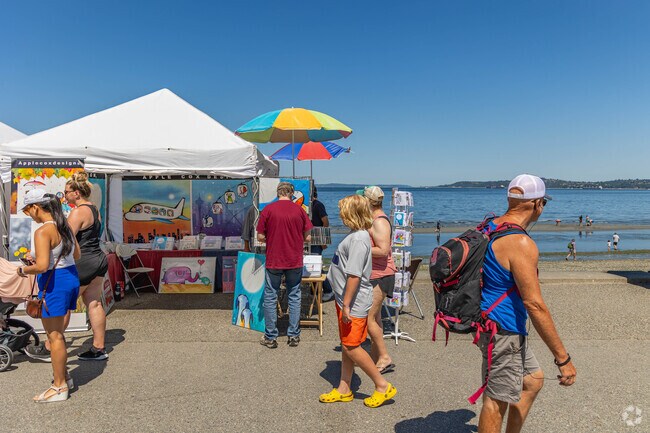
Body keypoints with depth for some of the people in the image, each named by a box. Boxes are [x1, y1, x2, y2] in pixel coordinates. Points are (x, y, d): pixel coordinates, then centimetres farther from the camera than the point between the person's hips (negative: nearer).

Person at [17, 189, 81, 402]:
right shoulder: (65, 226, 7)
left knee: (55, 336, 5)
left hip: (55, 283, -8)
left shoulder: (42, 232, -19)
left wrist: (24, 269, -6)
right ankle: (64, 376, 33)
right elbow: (76, 254, 16)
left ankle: (59, 387, 16)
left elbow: (42, 266, -25)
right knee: (56, 333, 21)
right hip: (71, 276, 9)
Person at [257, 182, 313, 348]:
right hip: (295, 261, 1)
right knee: (294, 296, 13)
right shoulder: (299, 210, -2)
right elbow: (307, 237, 2)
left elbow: (260, 237, -3)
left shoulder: (268, 210, -6)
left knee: (270, 297, 9)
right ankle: (294, 335, 17)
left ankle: (270, 337, 15)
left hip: (273, 261, -1)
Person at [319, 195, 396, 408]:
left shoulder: (358, 239, -21)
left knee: (351, 346, -1)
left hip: (354, 302, -10)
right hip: (346, 299, 10)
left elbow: (354, 275, -25)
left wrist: (346, 304, -23)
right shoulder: (357, 235, 10)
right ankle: (344, 390, 27)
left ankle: (382, 386, 12)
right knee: (346, 346, 16)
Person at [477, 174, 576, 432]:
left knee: (533, 380, 23)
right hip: (503, 331, -10)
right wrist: (563, 358, -18)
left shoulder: (490, 228, 6)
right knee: (497, 401, 4)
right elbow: (535, 304, -25)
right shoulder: (521, 244, -23)